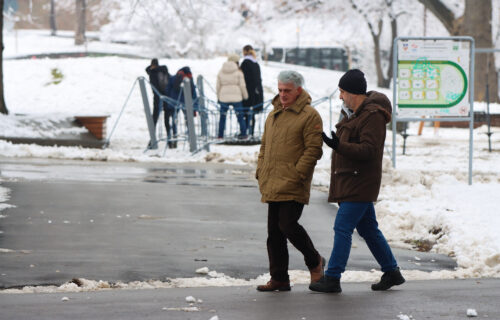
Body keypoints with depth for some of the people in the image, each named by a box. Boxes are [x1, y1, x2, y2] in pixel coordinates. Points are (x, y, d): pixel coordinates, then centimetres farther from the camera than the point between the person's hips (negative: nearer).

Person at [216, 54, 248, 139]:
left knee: (223, 116, 10)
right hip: (236, 97, -2)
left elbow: (218, 86, 8)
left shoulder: (221, 72, 5)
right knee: (240, 116, 6)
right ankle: (243, 133, 5)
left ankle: (220, 135, 9)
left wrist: (218, 97, 18)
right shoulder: (238, 72, -4)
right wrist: (245, 96, 9)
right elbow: (242, 86, -3)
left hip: (224, 97, 2)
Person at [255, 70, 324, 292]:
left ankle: (314, 261, 10)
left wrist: (297, 174, -17)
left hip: (293, 186, -8)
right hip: (272, 186, 8)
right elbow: (264, 147, 25)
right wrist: (261, 171, 13)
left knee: (288, 225, -14)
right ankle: (279, 279, 12)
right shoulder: (274, 115, 19)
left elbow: (313, 150, -11)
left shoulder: (309, 116, -6)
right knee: (274, 232, 7)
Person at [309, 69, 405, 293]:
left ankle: (332, 278, -9)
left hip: (360, 184, -10)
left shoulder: (373, 116, -16)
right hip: (350, 182, 10)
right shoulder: (354, 113, 15)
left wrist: (339, 146, -34)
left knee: (343, 228, -10)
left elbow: (369, 149, -25)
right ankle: (391, 272, 23)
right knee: (368, 229, 15)